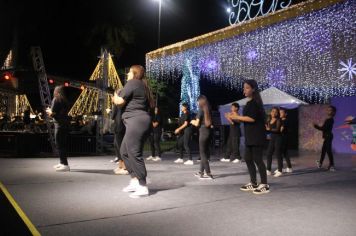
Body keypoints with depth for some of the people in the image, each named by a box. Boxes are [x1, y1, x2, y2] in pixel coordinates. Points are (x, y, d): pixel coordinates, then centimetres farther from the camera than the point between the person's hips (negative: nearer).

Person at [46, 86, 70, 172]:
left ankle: (65, 165, -15)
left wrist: (48, 111, 10)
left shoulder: (56, 100, -6)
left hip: (59, 124, -8)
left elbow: (52, 114, -10)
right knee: (63, 144, 15)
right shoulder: (64, 100, 15)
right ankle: (62, 163, 23)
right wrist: (51, 112, 25)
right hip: (65, 123, 8)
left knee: (59, 144, -9)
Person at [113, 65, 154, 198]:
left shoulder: (132, 83, -5)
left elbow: (120, 101, -11)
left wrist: (115, 98, 13)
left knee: (134, 154, -8)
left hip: (136, 121, -10)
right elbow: (151, 105, 27)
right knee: (124, 152, 15)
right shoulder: (143, 86, 23)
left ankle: (143, 187, -5)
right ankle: (135, 181, 17)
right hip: (139, 121, 10)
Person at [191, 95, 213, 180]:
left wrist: (193, 122, 11)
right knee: (205, 152, 13)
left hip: (203, 132, -7)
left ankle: (208, 174, -5)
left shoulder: (201, 110, -9)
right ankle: (201, 172, 23)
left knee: (203, 153, -2)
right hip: (209, 131, 7)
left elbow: (197, 124, -11)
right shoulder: (209, 110, 10)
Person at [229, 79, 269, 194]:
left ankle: (264, 185, 4)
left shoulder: (255, 102, -13)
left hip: (257, 135, -10)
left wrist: (237, 117, -16)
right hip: (250, 136, 10)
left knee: (257, 159, -5)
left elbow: (252, 118, -21)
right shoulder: (250, 103, 17)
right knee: (248, 159, 11)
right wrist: (237, 118, 10)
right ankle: (253, 183, 21)